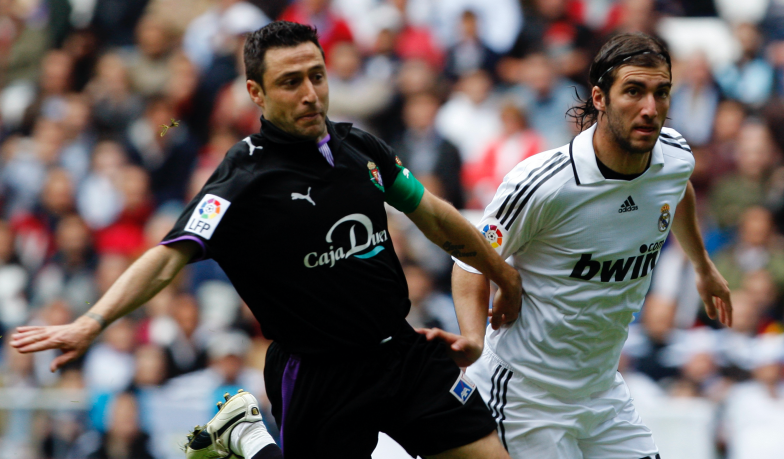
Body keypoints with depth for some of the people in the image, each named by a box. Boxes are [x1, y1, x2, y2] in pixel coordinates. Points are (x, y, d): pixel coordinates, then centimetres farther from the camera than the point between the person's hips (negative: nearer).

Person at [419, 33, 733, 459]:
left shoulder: (675, 156, -6)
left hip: (602, 389, 7)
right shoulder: (541, 183, -24)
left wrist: (703, 267, 35)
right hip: (526, 392, -6)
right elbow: (473, 261, -12)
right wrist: (472, 338, -29)